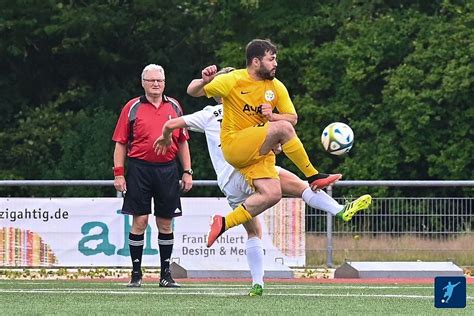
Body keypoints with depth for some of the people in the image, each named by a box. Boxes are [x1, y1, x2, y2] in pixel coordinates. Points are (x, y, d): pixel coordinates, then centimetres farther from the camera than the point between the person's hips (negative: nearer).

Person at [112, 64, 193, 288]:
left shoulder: (174, 107, 11)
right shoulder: (132, 108, 3)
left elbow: (182, 142, 16)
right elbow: (121, 143, 3)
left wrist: (187, 172, 10)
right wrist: (118, 173, -4)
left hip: (167, 169, 3)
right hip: (139, 168, -3)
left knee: (165, 223, 5)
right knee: (140, 221, -4)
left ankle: (165, 274, 12)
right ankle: (136, 273, 3)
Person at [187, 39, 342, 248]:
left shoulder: (276, 87, 6)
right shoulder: (233, 81, -8)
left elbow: (292, 118, 11)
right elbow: (192, 91, -5)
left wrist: (272, 116, -11)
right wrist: (204, 81, -29)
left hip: (259, 151, 6)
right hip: (234, 145, -6)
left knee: (272, 195, -14)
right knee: (282, 128, -27)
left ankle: (224, 223, -2)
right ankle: (314, 177, -17)